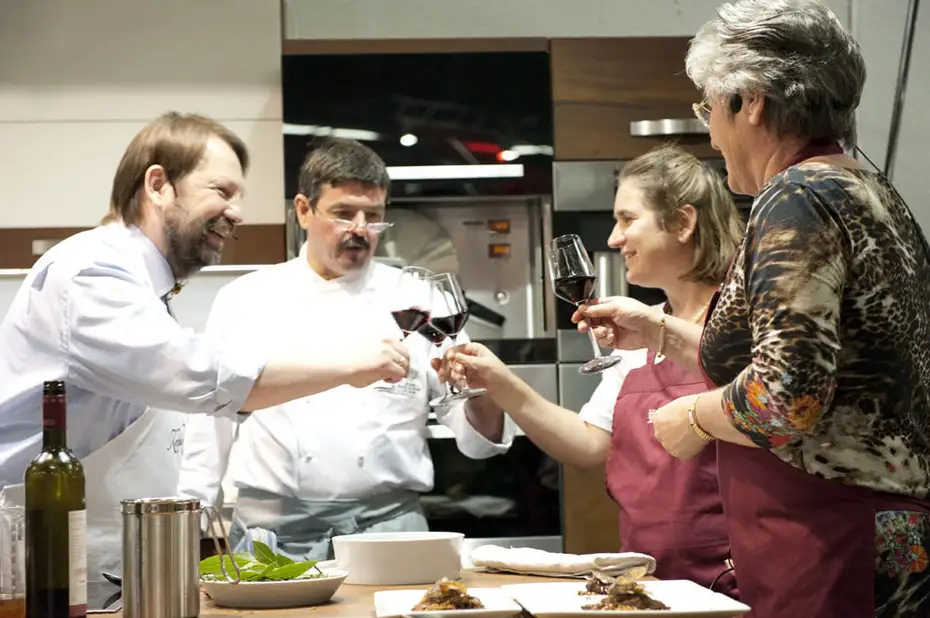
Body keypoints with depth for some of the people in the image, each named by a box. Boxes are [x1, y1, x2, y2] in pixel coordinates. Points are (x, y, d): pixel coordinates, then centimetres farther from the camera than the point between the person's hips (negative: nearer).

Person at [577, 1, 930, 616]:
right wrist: (661, 331, 27)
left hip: (832, 558, -10)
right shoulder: (869, 191, 16)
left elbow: (786, 397, -24)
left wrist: (695, 418, -5)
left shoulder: (799, 200, -15)